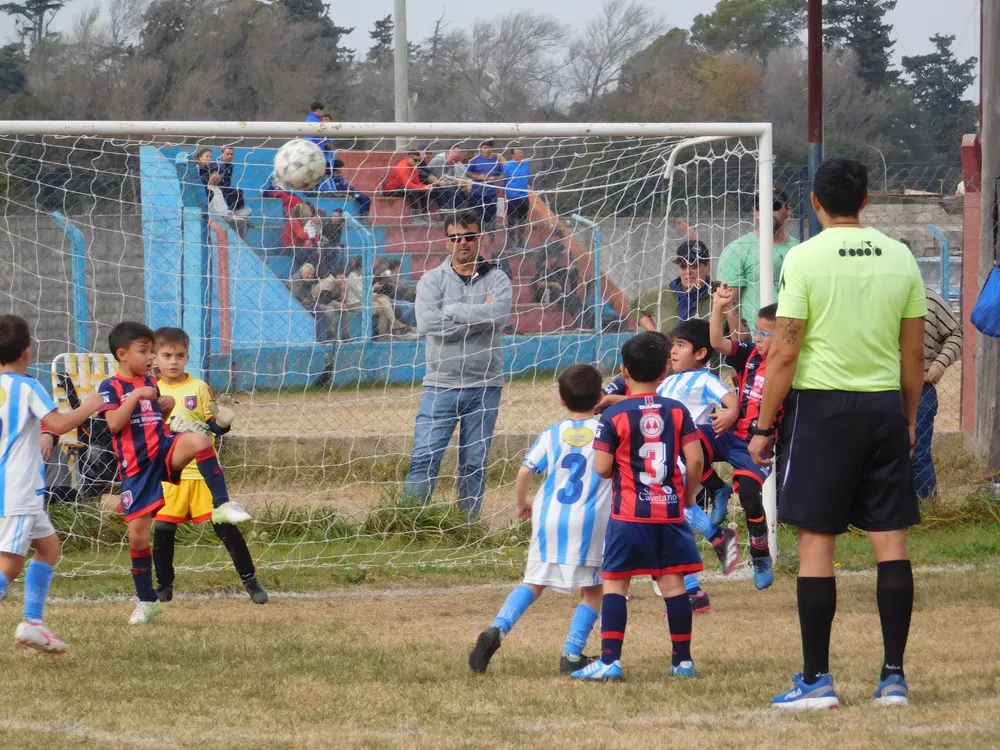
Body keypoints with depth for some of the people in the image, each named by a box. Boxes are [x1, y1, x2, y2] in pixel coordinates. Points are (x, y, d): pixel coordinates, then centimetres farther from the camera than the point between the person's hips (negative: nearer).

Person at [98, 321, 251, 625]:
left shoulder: (150, 383, 15)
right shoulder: (111, 387, -2)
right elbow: (114, 424, -18)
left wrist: (166, 408, 6)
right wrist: (136, 396, -22)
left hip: (164, 452, 3)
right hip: (136, 467, -3)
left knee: (199, 440, -30)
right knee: (138, 535, -1)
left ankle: (222, 505, -23)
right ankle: (147, 600, 15)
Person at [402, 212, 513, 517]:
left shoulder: (496, 279, 6)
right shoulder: (432, 280, 4)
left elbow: (498, 314, -16)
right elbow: (427, 323, -14)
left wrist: (452, 311, -11)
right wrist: (477, 316, -12)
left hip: (484, 386, 1)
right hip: (441, 384, -1)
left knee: (475, 463, 6)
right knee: (424, 459, -8)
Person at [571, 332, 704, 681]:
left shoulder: (613, 416, -8)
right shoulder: (677, 412, 1)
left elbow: (602, 468, -9)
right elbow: (695, 459, -3)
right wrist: (688, 495, 13)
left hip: (629, 513, -3)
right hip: (670, 510, 3)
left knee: (615, 583, 0)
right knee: (673, 583, 7)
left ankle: (610, 659, -7)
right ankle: (683, 659, 11)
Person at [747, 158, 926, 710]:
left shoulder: (804, 259, -8)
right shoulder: (898, 257, 4)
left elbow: (784, 354, -10)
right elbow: (914, 354, 8)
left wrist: (764, 426, -3)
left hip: (820, 404, -4)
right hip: (885, 406, 4)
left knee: (816, 541, 0)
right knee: (890, 539, 6)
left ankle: (816, 679, 0)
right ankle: (894, 676, 5)